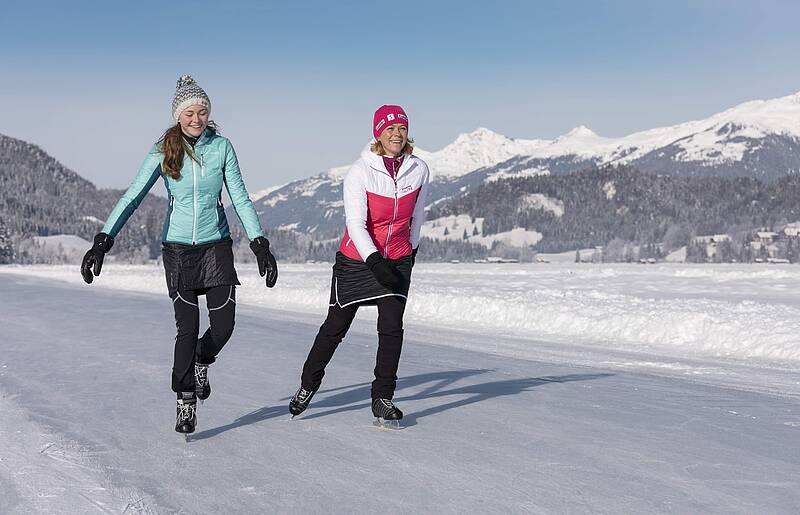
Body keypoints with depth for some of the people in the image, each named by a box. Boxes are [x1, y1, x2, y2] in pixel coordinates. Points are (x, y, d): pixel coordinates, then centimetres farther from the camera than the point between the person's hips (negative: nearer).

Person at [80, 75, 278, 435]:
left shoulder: (222, 147, -1)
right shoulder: (163, 151, -5)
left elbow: (240, 198, 0)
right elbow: (133, 196, -10)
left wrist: (259, 245, -8)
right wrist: (103, 241, -21)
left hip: (216, 245, 1)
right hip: (178, 247, -1)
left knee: (223, 324, -4)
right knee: (187, 327, -6)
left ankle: (201, 362, 31)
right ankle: (185, 402, 11)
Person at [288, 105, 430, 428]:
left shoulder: (419, 170, -4)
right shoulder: (360, 172, -16)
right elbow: (355, 224, -22)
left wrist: (411, 249, 22)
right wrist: (375, 262, -33)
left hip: (397, 261, 2)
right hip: (357, 259, -2)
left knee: (391, 327, -11)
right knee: (335, 327, 9)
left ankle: (383, 400, 3)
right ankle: (308, 385, 32)